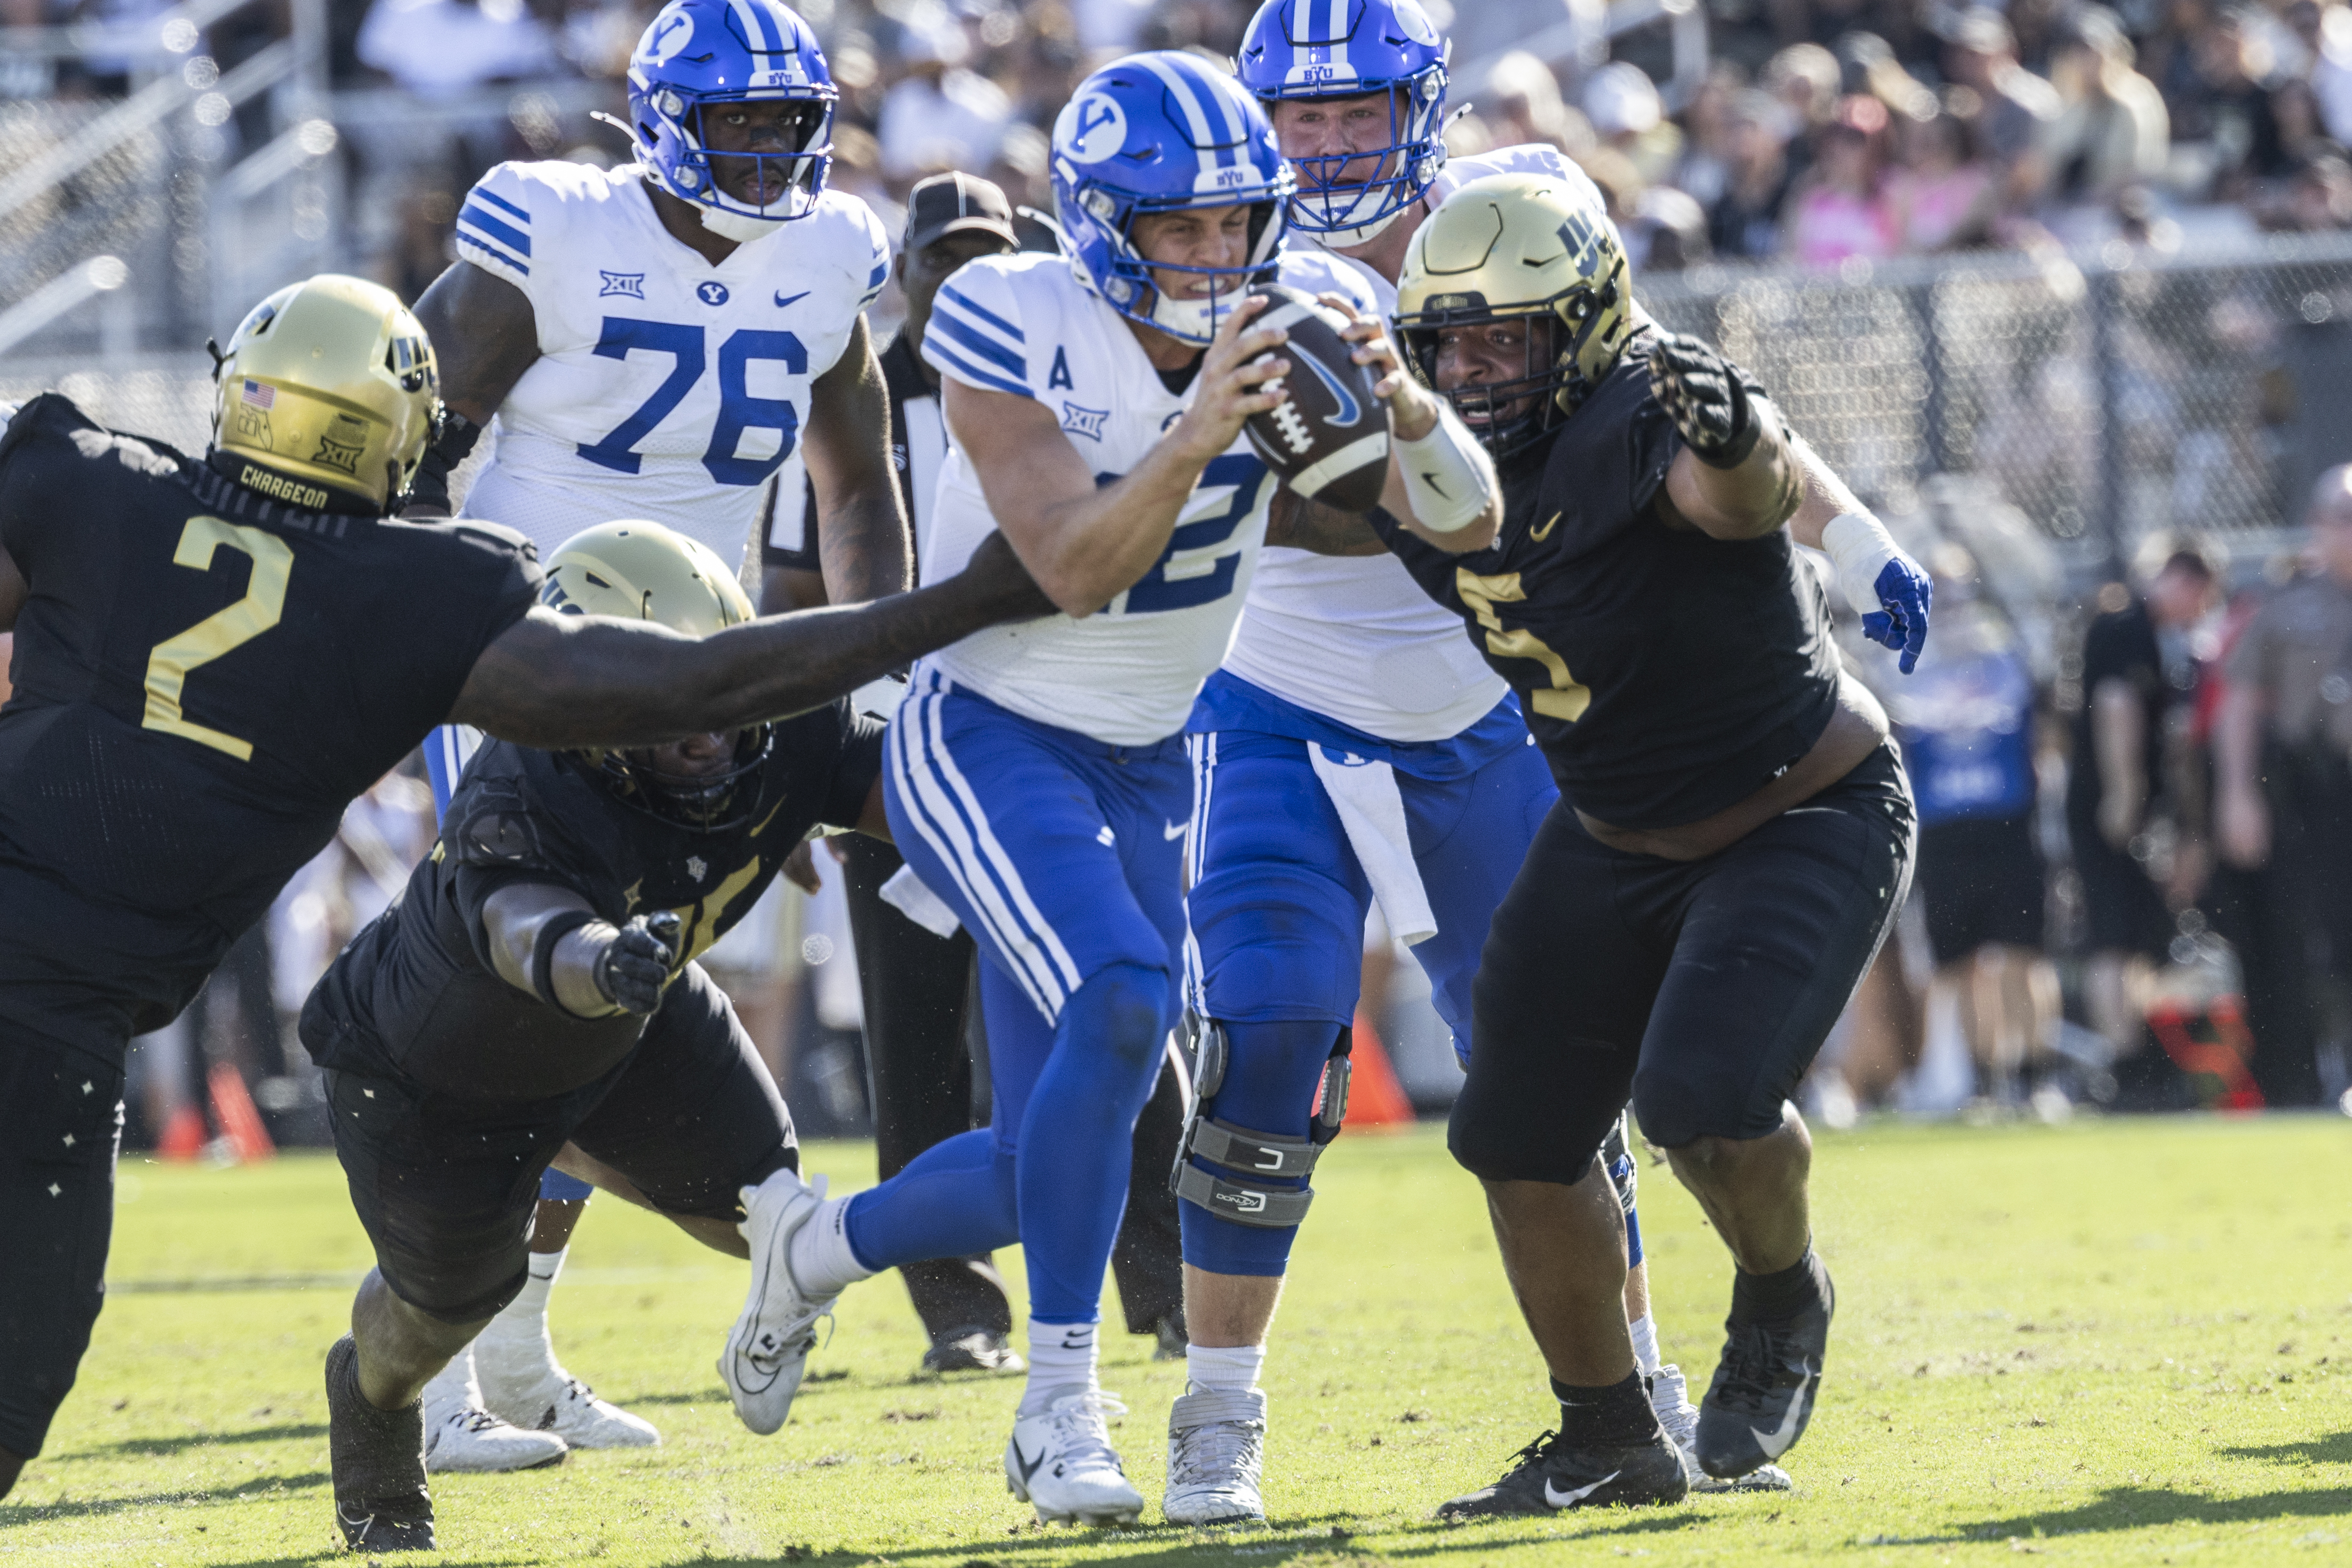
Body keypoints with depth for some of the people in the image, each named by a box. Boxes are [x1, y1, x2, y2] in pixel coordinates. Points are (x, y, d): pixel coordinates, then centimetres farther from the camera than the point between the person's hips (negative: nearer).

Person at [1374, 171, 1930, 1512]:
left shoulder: (1637, 425, -30)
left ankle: (1785, 1305, 7)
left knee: (1703, 1103, -26)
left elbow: (1745, 489, -54)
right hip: (1617, 839, 8)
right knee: (1519, 1138, 5)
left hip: (1810, 821, -8)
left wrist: (1738, 442, -74)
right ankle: (1610, 1439, 25)